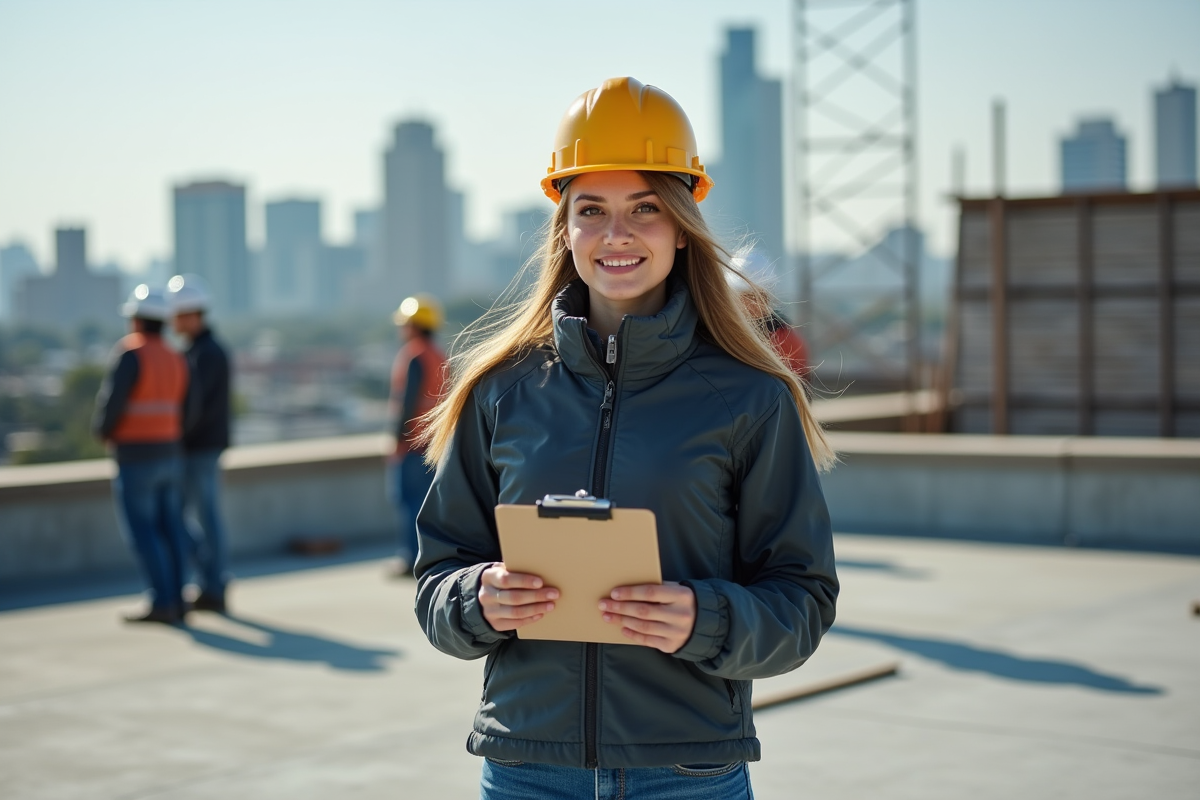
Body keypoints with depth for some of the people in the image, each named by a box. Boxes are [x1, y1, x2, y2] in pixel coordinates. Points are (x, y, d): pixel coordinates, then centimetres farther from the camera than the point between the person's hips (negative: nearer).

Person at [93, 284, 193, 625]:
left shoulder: (131, 354, -15)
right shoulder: (175, 360, 7)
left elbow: (111, 401, -18)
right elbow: (182, 410, 8)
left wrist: (102, 430, 2)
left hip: (136, 459, -7)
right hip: (171, 455, 7)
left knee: (141, 531, -3)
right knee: (170, 529, 9)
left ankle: (161, 604, -6)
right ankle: (176, 600, 9)